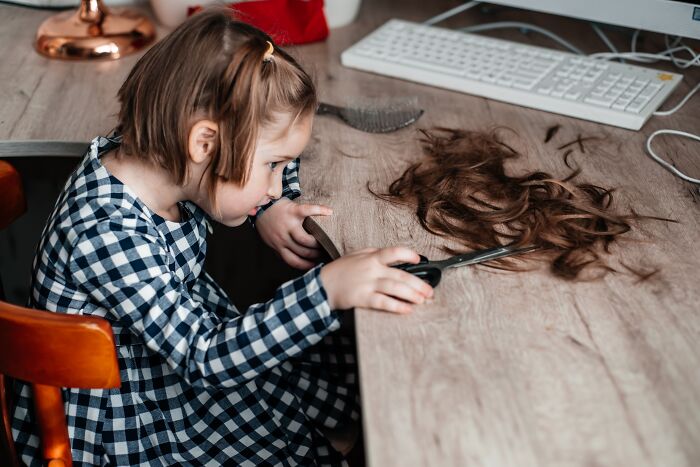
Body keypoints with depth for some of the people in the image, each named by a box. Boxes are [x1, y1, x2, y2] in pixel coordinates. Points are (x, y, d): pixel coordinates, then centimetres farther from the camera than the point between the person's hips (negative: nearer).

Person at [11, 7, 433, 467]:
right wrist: (327, 289, -43)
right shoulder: (106, 234, -34)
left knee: (349, 372, 5)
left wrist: (271, 207, -11)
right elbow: (203, 356, -35)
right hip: (128, 429, -8)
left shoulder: (168, 162, -11)